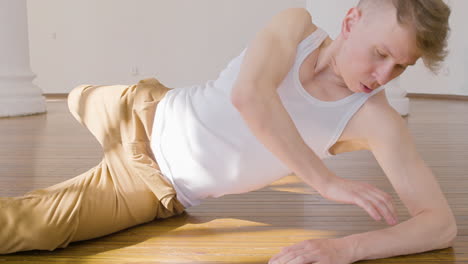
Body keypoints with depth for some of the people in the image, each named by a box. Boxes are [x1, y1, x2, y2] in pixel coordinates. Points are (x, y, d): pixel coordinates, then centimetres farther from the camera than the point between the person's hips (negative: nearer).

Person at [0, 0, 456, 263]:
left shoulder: (374, 120, -27)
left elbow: (441, 222, -34)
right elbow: (248, 96, -45)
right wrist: (327, 183, -44)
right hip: (145, 113, 2)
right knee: (81, 101, 39)